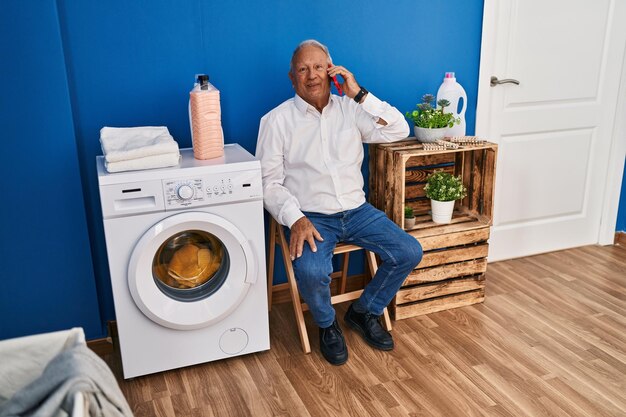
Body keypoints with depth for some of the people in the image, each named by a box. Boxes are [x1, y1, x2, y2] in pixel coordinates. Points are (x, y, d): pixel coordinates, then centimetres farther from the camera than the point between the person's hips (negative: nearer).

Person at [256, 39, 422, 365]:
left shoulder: (350, 109, 7)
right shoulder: (277, 120, -1)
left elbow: (399, 131, -2)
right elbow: (269, 182, -4)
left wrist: (359, 93, -8)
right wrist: (296, 219, -21)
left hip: (356, 210, 4)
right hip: (310, 216, -4)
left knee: (409, 252, -11)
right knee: (312, 272, -32)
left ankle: (364, 312, 14)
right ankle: (327, 325, 4)